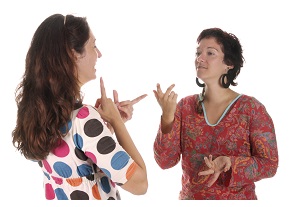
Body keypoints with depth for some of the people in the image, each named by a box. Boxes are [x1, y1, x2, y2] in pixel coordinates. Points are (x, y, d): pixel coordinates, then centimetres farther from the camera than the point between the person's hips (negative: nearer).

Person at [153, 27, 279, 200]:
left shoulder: (252, 108, -12)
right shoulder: (185, 106, -4)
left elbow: (270, 164, -11)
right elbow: (165, 161, -9)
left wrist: (230, 164, -27)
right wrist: (167, 116, -22)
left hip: (237, 199, -2)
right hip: (190, 198, 3)